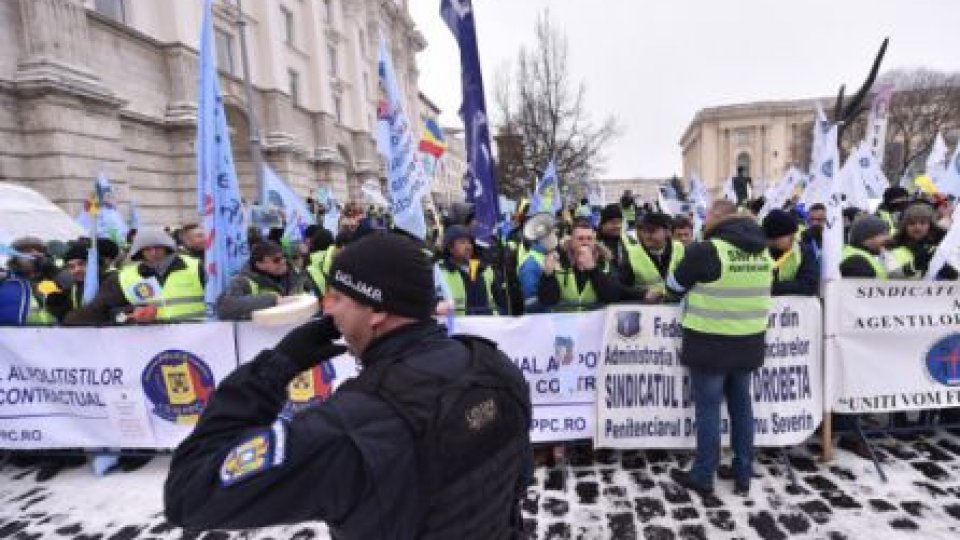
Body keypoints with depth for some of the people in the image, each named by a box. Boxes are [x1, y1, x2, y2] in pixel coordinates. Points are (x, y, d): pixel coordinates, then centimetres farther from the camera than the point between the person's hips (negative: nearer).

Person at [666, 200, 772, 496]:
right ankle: (743, 475, 27)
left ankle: (703, 476, 17)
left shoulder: (707, 250, -16)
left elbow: (674, 285, -4)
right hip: (748, 343, 6)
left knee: (708, 409, 4)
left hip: (711, 344, -6)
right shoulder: (762, 251, 6)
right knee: (742, 407, 16)